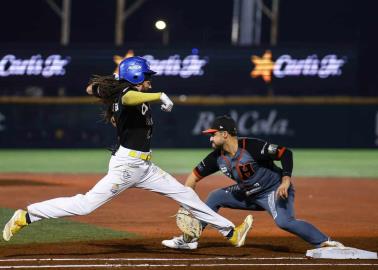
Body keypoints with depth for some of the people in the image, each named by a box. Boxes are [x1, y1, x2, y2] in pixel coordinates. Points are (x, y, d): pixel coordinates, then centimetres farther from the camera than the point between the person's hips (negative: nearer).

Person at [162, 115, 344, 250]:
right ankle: (189, 239, 18)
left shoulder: (252, 147, -26)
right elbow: (195, 176, 4)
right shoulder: (218, 157, -4)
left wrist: (286, 180, -37)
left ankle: (325, 243, -30)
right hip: (249, 195, 8)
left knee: (284, 221, -33)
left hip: (275, 190, -8)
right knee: (215, 197, 9)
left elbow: (285, 153, -27)